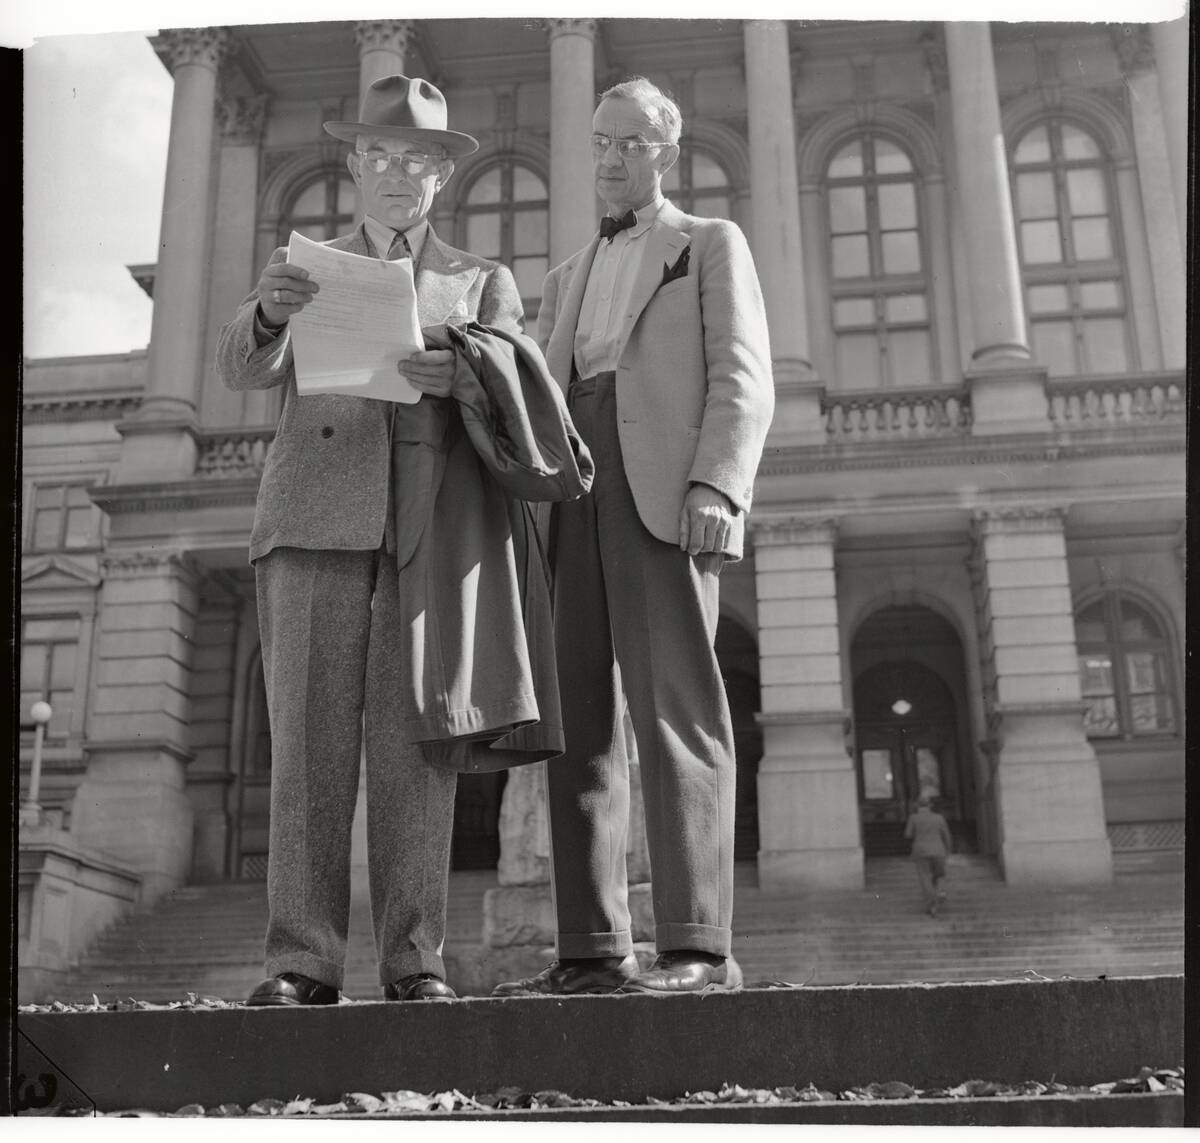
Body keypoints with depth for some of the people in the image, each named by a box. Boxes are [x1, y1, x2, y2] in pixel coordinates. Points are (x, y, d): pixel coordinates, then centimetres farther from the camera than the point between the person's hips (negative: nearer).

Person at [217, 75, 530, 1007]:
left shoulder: (483, 282, 21)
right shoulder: (307, 270, 22)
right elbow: (244, 371, 6)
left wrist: (466, 374, -18)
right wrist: (267, 313, -17)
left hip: (433, 521, 0)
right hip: (317, 517, 1)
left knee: (414, 738, -7)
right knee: (309, 736, -7)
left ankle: (415, 959, -5)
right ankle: (303, 961, -6)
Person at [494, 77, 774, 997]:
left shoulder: (712, 244, 15)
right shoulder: (570, 278, 32)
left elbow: (743, 379, 1)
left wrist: (717, 484, -16)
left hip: (664, 489, -5)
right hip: (572, 493, 6)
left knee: (673, 707, -14)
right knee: (578, 718, -3)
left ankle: (698, 947, -15)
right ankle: (592, 949, -3)